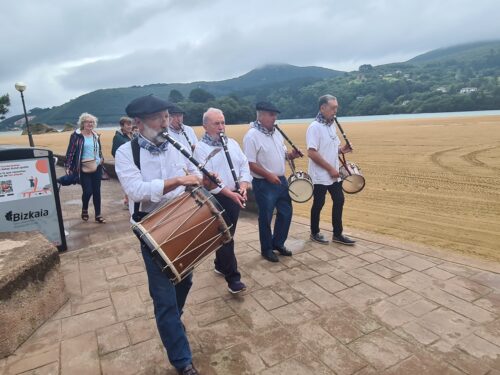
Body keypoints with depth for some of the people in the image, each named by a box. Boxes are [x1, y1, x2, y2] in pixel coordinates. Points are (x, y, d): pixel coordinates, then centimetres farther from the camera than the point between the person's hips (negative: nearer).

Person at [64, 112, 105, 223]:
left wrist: (101, 159, 8)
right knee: (87, 191, -7)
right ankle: (84, 210, 23)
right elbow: (70, 151, -6)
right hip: (84, 169, -4)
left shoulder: (96, 136, 10)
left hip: (96, 168, 4)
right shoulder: (76, 135, -5)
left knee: (97, 191, 5)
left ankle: (98, 215, 14)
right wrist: (68, 166, -11)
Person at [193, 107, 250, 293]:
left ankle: (220, 265, 38)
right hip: (216, 199, -6)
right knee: (224, 237, -4)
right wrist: (229, 193, -25)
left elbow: (244, 164, 8)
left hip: (234, 197, 7)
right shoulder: (200, 149, -10)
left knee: (227, 235, 18)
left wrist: (243, 185, -9)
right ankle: (233, 278, 3)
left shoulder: (232, 143, 10)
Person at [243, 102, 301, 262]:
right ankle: (266, 249, 23)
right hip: (264, 184, -8)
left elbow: (283, 154, 17)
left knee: (286, 212, 15)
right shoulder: (252, 136, -17)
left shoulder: (276, 133, 9)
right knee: (266, 217, 5)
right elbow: (250, 163, -21)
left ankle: (278, 243, 33)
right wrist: (268, 175, -24)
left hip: (281, 180, 8)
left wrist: (291, 155, -5)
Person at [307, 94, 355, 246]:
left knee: (339, 201, 10)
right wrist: (330, 168, -21)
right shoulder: (315, 127, -17)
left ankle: (337, 234, 23)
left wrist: (341, 149, -1)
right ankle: (315, 233, 25)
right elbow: (311, 153, -24)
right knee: (318, 204, 6)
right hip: (320, 176, -8)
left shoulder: (331, 125, 9)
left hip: (334, 175, 8)